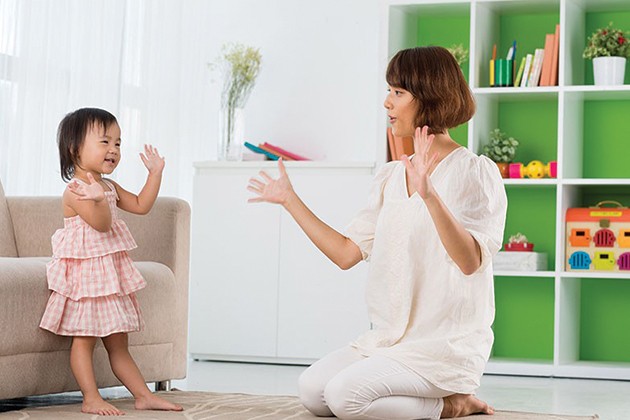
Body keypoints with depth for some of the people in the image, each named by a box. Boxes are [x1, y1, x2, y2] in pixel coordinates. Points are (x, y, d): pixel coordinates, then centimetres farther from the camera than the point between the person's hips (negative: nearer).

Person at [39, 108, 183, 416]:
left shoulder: (108, 187, 12)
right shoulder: (76, 191, -17)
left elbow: (141, 205, 16)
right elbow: (102, 224, -26)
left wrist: (155, 172, 12)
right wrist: (99, 200, -45)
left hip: (110, 275, 9)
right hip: (85, 274, -9)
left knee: (118, 343, 12)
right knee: (84, 338, -2)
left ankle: (144, 395, 13)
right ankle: (91, 399, 1)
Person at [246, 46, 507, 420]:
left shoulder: (474, 171, -10)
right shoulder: (391, 175, 11)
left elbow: (470, 261, -25)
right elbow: (347, 253, 9)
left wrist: (428, 194, -37)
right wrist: (290, 200, 11)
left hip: (449, 344, -8)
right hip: (392, 338, 8)